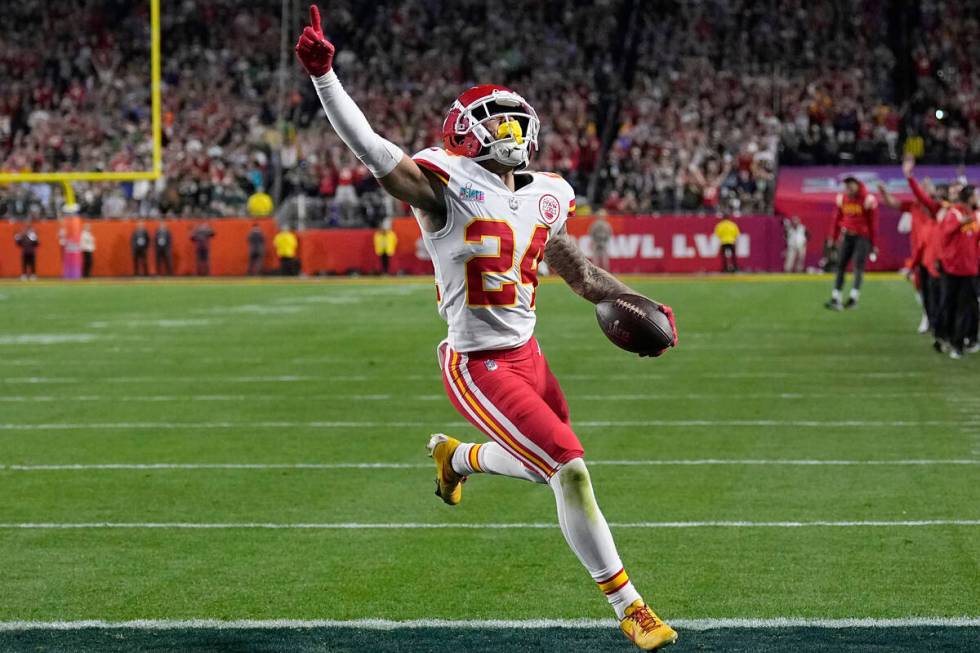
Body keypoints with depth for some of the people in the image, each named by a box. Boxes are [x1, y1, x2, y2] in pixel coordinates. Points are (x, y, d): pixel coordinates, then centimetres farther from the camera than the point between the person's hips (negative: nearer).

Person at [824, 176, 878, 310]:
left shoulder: (868, 199, -9)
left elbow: (873, 222, -4)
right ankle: (835, 299, -1)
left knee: (858, 265, -12)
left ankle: (853, 298, -14)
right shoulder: (842, 198, 4)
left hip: (862, 237, -5)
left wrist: (873, 243, -3)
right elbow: (837, 219, 13)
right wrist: (833, 238, 12)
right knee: (840, 265, -1)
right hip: (847, 236, 5)